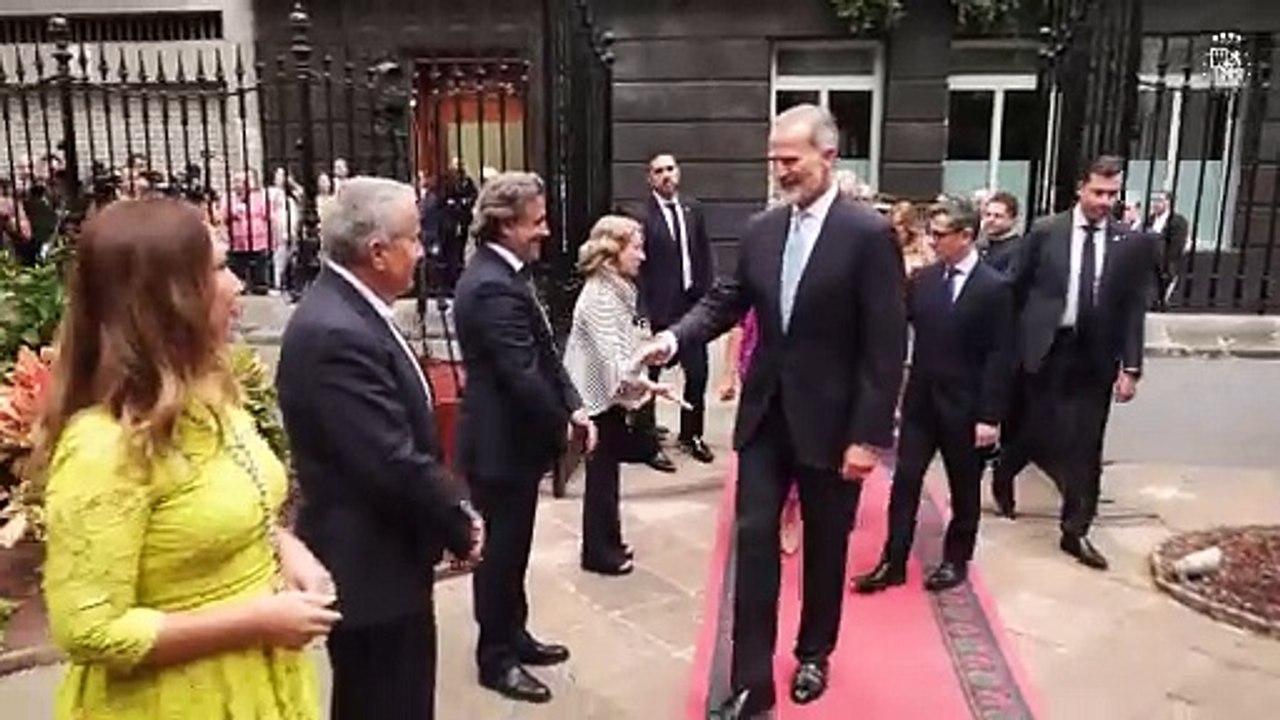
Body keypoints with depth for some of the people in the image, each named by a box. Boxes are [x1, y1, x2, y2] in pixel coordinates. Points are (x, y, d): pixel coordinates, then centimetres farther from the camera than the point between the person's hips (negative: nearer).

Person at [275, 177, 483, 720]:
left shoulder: (346, 312, 6)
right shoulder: (336, 334, -26)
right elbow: (395, 465, -28)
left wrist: (450, 508, 2)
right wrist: (459, 525, -12)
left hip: (379, 556, 10)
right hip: (371, 567, -10)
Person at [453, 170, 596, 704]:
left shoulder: (505, 274, 8)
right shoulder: (494, 287, -25)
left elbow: (545, 355, 9)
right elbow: (523, 375, -26)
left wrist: (573, 407, -1)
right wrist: (563, 426, -12)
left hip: (513, 436, 10)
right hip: (501, 442, -10)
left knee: (512, 546, 21)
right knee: (500, 550, 6)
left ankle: (513, 636, 38)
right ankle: (496, 658, 23)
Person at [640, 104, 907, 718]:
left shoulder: (869, 234, -13)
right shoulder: (760, 230, 3)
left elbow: (885, 346, -14)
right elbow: (728, 301, 10)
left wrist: (869, 436, -16)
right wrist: (676, 336, -10)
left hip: (830, 420, -4)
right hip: (765, 413, 4)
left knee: (824, 545, 14)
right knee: (754, 537, 2)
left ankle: (813, 653, 38)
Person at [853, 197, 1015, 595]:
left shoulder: (995, 287, -11)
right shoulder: (922, 279, 3)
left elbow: (1000, 357, -12)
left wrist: (989, 416, -14)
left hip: (965, 408, -4)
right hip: (920, 401, 4)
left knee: (963, 488, 13)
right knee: (904, 482, 5)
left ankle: (955, 560, 30)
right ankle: (893, 562, 14)